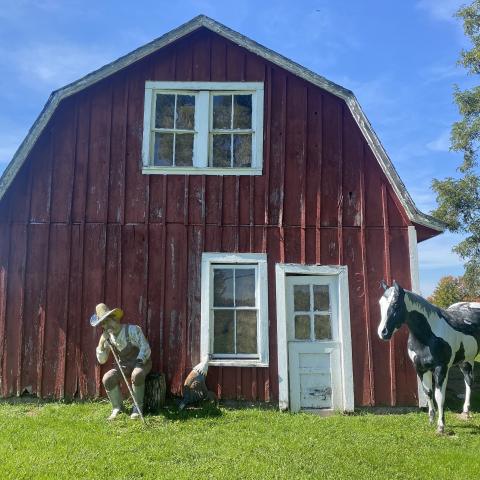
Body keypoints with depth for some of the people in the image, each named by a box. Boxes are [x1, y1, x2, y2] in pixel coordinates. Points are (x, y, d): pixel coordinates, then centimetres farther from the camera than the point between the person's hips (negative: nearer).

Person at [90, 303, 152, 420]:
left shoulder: (132, 330, -17)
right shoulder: (107, 337, -1)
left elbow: (145, 348, -20)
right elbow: (101, 360, 0)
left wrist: (139, 362, -35)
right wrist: (101, 343, -16)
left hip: (141, 362, -5)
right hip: (124, 365, 5)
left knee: (137, 375, -38)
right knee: (107, 379, -22)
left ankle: (138, 407, -19)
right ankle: (117, 407, -1)